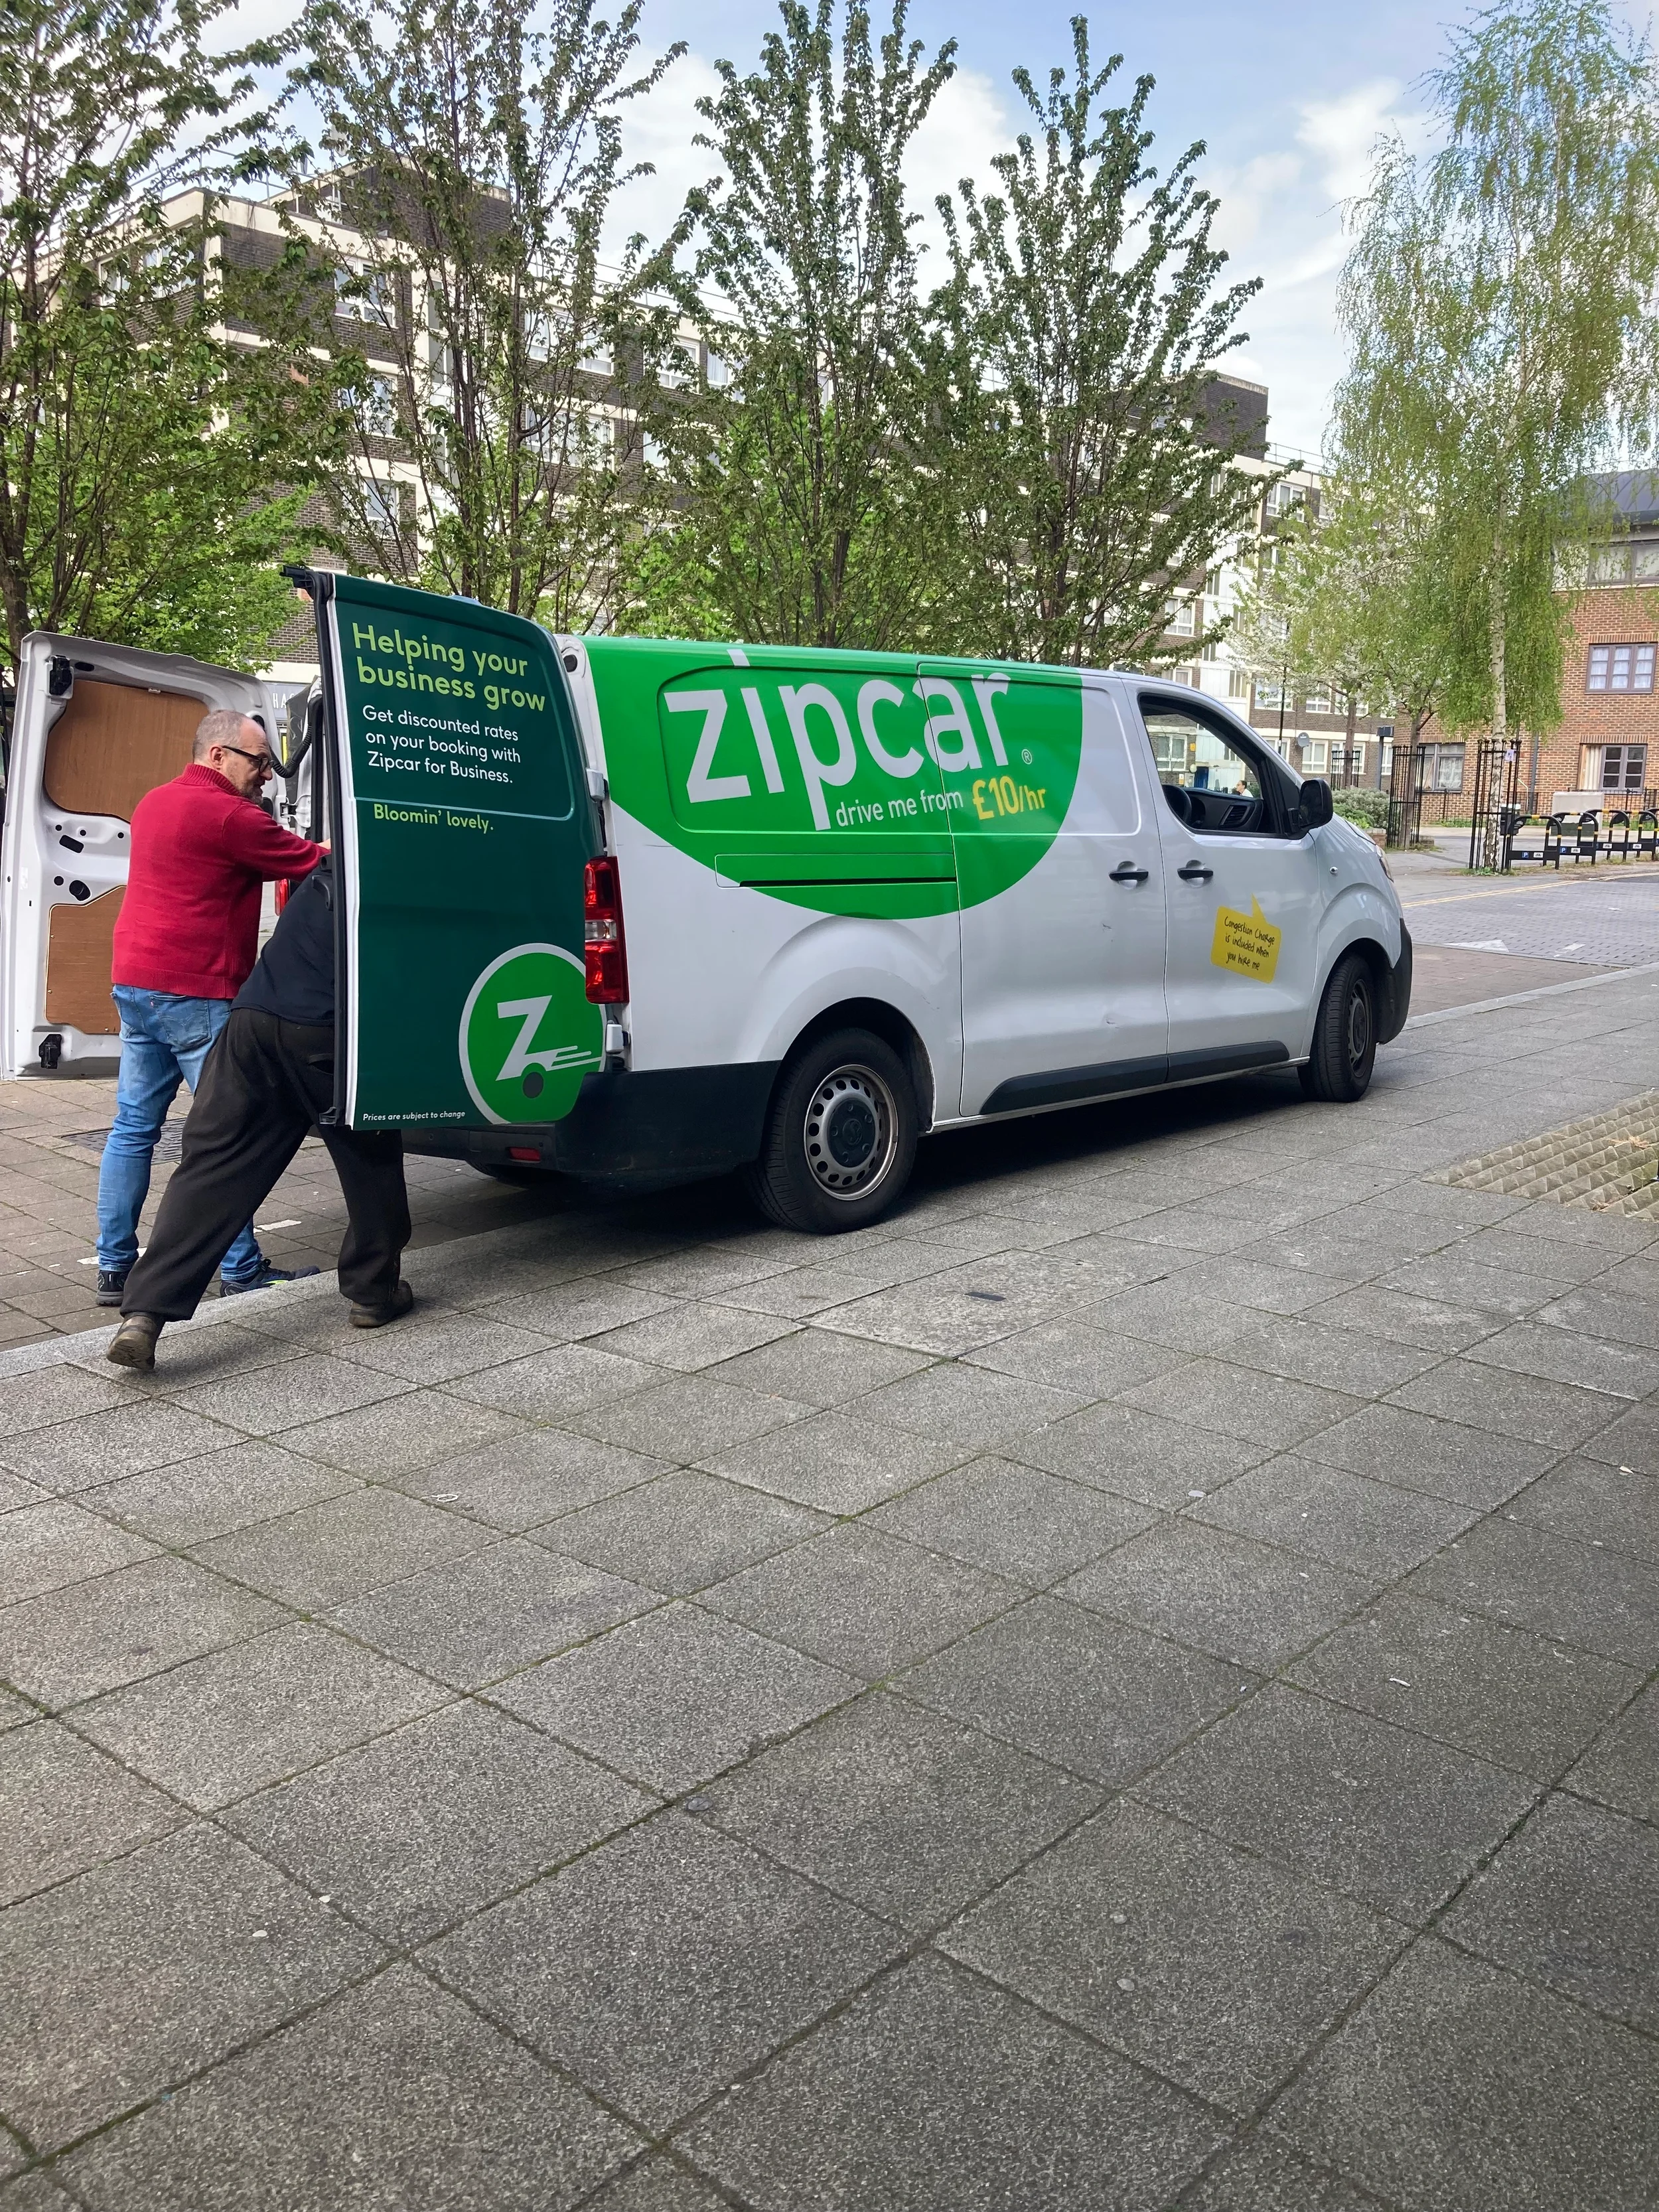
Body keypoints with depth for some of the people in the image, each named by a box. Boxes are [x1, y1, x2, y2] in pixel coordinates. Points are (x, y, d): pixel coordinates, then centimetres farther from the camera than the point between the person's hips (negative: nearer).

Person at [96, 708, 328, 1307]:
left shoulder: (154, 803, 17)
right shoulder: (229, 816, -13)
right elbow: (314, 865, -8)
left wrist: (316, 849, 10)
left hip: (134, 984, 9)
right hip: (195, 993, -9)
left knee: (134, 1126, 10)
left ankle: (115, 1266, 13)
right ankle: (241, 1269, 5)